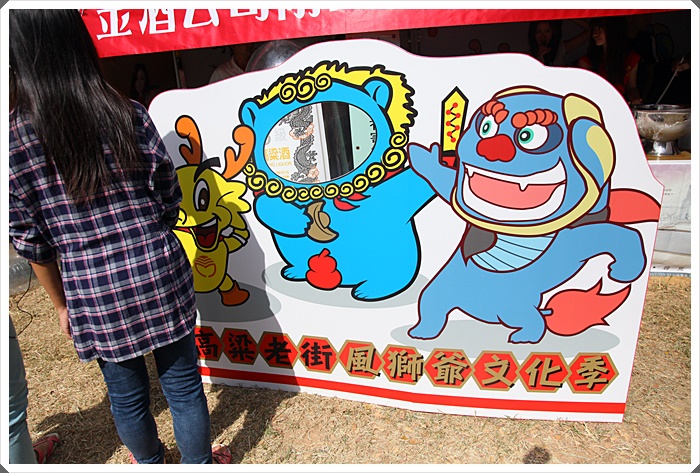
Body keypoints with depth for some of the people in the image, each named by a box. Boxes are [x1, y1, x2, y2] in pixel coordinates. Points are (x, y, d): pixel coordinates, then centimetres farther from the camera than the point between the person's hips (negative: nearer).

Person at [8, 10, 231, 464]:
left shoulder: (13, 141, -8)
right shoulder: (129, 115, -8)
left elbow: (32, 244, -2)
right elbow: (169, 200, -3)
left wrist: (62, 304, 13)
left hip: (94, 295, 0)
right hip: (160, 278, 0)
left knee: (127, 394, 24)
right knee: (182, 381, 18)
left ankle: (150, 461, 51)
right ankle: (200, 462, 42)